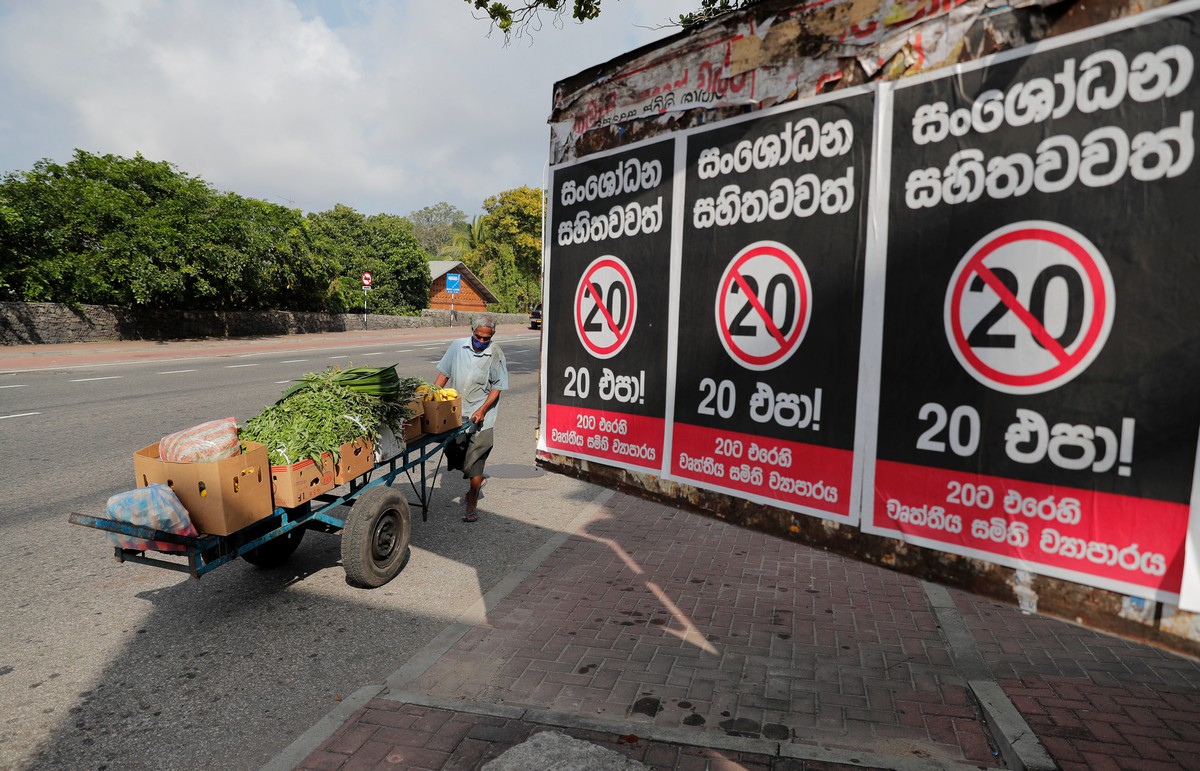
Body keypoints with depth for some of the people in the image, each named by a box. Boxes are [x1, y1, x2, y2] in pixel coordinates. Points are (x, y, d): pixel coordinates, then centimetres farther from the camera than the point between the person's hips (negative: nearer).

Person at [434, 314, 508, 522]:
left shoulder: (496, 355, -6)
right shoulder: (458, 346, 2)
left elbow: (497, 388, -5)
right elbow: (444, 374, 9)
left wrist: (482, 410, -16)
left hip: (480, 417, -4)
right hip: (455, 413, 4)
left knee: (474, 462, -4)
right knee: (454, 455, 12)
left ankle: (471, 506, 9)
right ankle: (478, 480, 42)